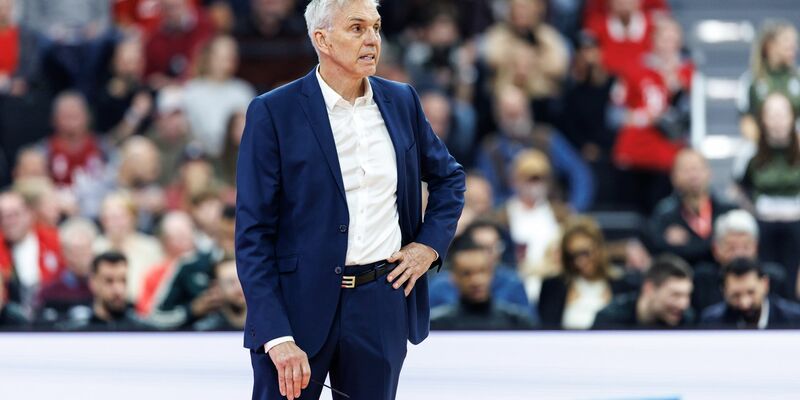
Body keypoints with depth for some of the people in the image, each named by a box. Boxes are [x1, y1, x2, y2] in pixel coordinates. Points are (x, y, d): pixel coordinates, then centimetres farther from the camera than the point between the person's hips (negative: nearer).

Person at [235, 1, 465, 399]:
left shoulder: (400, 101, 7)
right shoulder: (273, 113, -7)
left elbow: (449, 177, 25)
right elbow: (252, 235, -9)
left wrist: (430, 245, 6)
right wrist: (277, 337, -17)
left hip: (382, 306, 4)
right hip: (299, 305, -4)